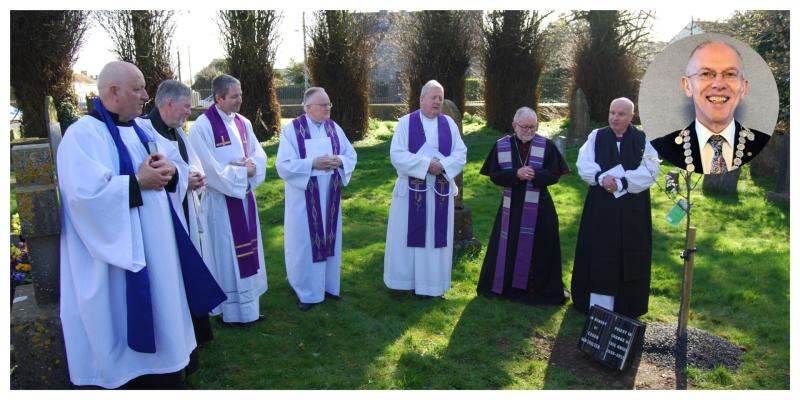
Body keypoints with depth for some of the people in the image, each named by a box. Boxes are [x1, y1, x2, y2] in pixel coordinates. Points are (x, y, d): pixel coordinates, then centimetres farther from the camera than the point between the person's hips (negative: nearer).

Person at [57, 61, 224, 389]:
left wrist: (170, 171, -8)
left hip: (156, 247, 8)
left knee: (161, 313, 17)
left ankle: (166, 373, 32)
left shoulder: (141, 130, 12)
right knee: (126, 323, 3)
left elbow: (179, 164, 14)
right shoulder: (83, 134, -14)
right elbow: (86, 192, -26)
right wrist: (138, 182, -18)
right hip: (119, 252, -8)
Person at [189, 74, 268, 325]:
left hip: (245, 196, 7)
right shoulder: (202, 127, -14)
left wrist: (251, 166, -13)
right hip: (220, 199, -7)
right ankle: (231, 310, 14)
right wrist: (242, 172, -14)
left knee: (247, 251, 14)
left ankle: (248, 302, 27)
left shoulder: (243, 123, 7)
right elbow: (209, 168, -18)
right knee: (226, 253, 2)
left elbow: (259, 154, 8)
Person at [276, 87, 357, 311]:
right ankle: (307, 292, 17)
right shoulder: (291, 130, -9)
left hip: (330, 195, 5)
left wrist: (339, 160, -15)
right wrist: (312, 163, -25)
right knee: (304, 242, 4)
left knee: (329, 239, 13)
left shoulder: (334, 128, 5)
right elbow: (283, 165, -15)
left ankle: (328, 285, 29)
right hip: (304, 197, -4)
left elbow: (351, 155, 7)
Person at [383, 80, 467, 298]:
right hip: (411, 189, -3)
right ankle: (405, 279, 18)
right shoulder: (406, 122, -4)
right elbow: (397, 154, -12)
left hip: (441, 190, 3)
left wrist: (443, 165, -18)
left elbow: (461, 154, 1)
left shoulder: (449, 123, 5)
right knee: (408, 236, 4)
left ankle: (432, 283, 19)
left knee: (436, 236, 8)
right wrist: (427, 164, -20)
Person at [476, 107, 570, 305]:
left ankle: (543, 288, 20)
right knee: (509, 247, 10)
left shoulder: (546, 146, -1)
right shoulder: (501, 146, 0)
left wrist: (534, 175, -23)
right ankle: (505, 285, 27)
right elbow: (495, 175, -4)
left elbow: (554, 174, -4)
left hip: (539, 207, -1)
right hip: (511, 207, 1)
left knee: (538, 248, 6)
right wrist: (516, 174, -20)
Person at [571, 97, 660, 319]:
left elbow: (650, 172, -10)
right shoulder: (596, 137, 3)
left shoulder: (643, 140, 0)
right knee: (598, 252, 4)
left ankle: (626, 305, 16)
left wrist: (621, 182, -21)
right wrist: (601, 178, -25)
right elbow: (584, 165, -7)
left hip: (631, 208, -1)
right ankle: (596, 303, 15)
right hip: (600, 206, 1)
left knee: (629, 255, 5)